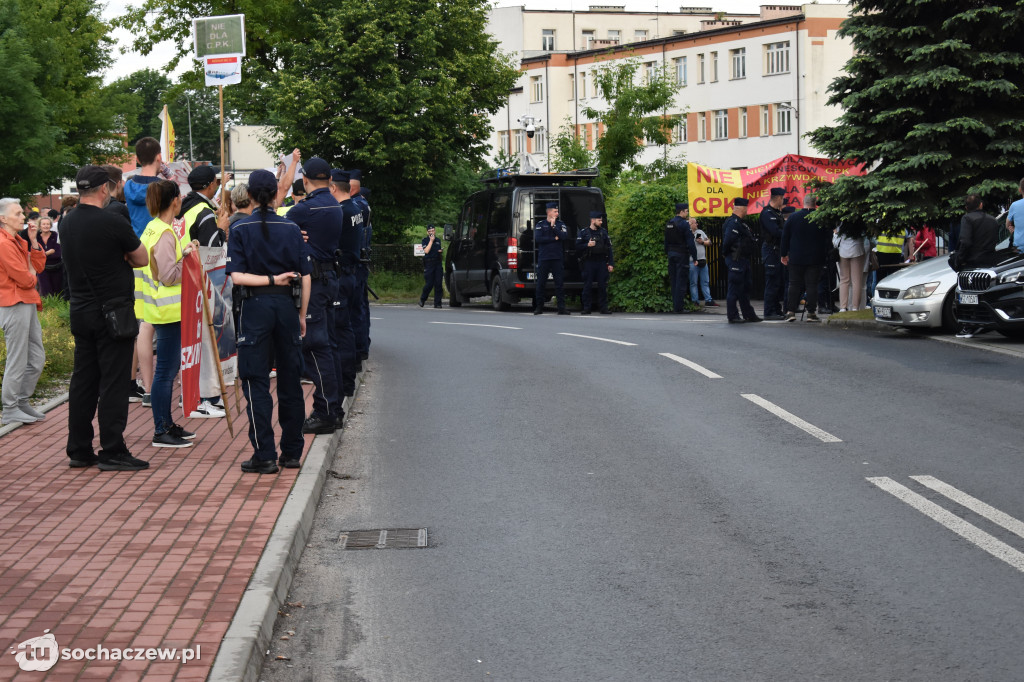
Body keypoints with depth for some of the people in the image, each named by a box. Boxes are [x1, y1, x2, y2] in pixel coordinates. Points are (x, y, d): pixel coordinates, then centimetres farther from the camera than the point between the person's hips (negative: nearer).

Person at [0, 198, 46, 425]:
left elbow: (39, 266, 12)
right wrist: (31, 276, 4)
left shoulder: (18, 242, 16)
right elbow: (25, 280, -18)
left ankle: (22, 402, 24)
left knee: (37, 358, 14)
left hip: (28, 304, 10)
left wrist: (33, 242, 3)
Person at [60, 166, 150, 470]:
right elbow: (142, 259, -4)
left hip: (80, 311, 7)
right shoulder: (113, 222, -15)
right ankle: (112, 453, -2)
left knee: (83, 380, 11)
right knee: (113, 383, -3)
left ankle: (78, 450, 15)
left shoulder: (68, 223, 7)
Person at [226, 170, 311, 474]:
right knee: (290, 380, 11)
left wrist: (271, 280, -8)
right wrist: (301, 314, 11)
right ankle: (292, 452, 17)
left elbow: (237, 277, -14)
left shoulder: (240, 229, -4)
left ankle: (264, 455, -1)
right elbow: (305, 277, 2)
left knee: (256, 381, 2)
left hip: (256, 305, -3)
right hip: (287, 305, 3)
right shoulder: (291, 228, 2)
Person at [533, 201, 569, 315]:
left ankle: (561, 308, -2)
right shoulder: (540, 224, 6)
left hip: (557, 258, 1)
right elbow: (537, 239, -8)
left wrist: (553, 226, -9)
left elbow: (565, 236, -6)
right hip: (543, 258, -1)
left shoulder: (560, 224, 11)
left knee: (560, 283, -3)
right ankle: (539, 307, 11)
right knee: (541, 283, 3)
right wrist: (554, 239, -6)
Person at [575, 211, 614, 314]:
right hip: (588, 263, -2)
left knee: (603, 286, 0)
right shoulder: (583, 232, 4)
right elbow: (577, 247, 2)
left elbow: (609, 248, 10)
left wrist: (611, 264, 3)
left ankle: (603, 308, 6)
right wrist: (587, 245, -14)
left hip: (602, 263, 2)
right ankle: (586, 308, 5)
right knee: (587, 286, -1)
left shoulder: (604, 232, 12)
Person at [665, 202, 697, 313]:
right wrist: (694, 257, -11)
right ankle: (679, 307, -5)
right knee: (681, 281, -4)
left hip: (671, 254, 7)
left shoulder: (669, 224, 10)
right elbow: (690, 242, -14)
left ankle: (675, 305, 13)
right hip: (682, 254, -7)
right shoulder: (684, 224, -13)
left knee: (673, 281, 11)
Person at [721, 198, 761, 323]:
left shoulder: (739, 222, 17)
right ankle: (732, 316, 0)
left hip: (743, 260, 11)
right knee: (735, 288, -5)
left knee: (746, 287, 15)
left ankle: (749, 314, 22)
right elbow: (728, 240, -25)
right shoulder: (733, 223, -17)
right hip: (736, 260, -11)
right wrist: (728, 253, -12)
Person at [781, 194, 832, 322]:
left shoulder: (793, 217, -1)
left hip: (796, 258, 1)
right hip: (815, 259, -1)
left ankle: (791, 311, 4)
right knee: (812, 285, 1)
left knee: (794, 284, 7)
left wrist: (784, 254, 11)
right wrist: (825, 255, 14)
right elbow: (828, 238, 3)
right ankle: (811, 313, -1)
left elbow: (785, 237, 4)